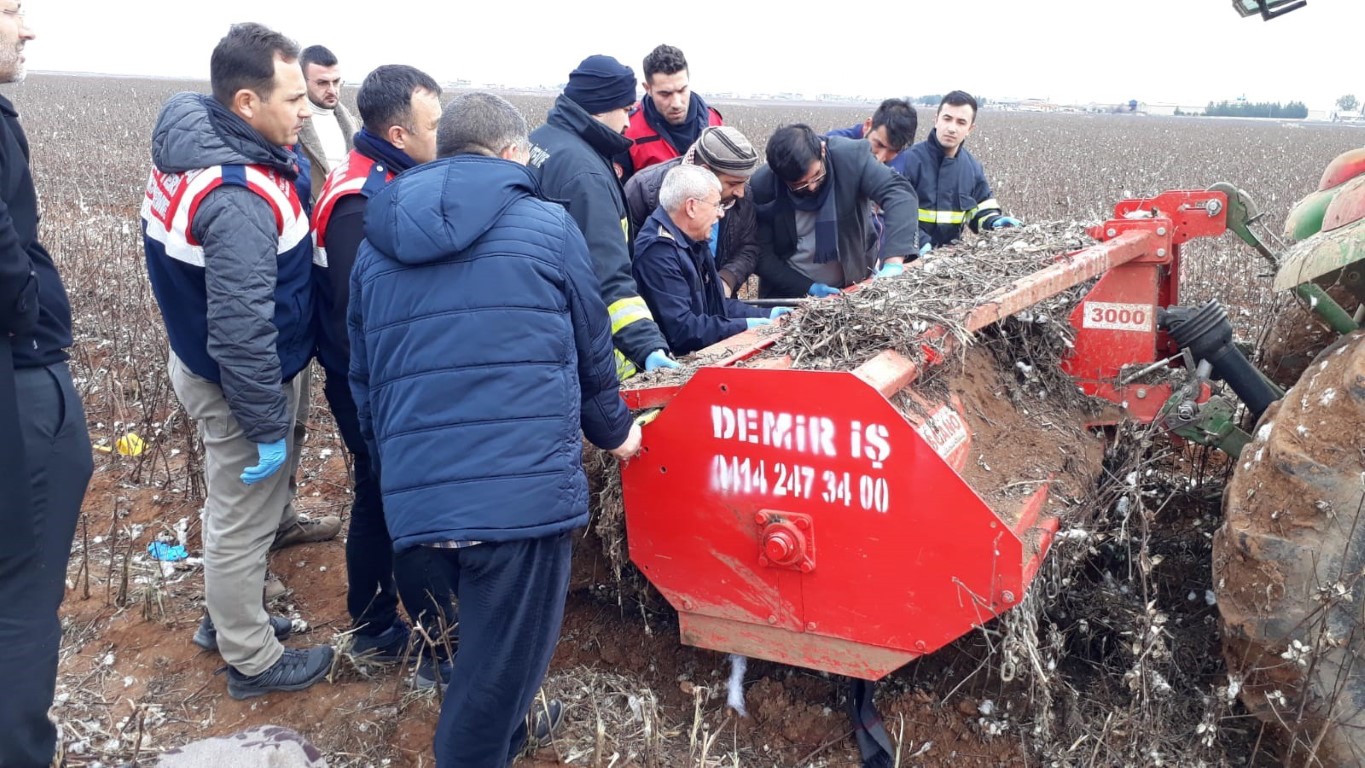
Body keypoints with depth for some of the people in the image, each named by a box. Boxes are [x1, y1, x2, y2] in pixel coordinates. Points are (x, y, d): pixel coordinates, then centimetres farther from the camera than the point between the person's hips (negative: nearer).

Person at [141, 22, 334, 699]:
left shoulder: (195, 145, -2)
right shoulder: (239, 200, -32)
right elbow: (242, 331, -31)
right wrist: (268, 428, -22)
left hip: (200, 357, 9)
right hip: (241, 383, -9)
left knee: (236, 504, 26)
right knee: (243, 522, 9)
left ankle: (227, 616, 47)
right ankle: (252, 660, 28)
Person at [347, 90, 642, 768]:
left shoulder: (376, 243, 15)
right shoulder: (547, 226, 4)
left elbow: (363, 376, 19)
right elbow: (590, 347, 13)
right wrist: (613, 431, 29)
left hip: (416, 492, 6)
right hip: (524, 485, -5)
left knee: (484, 637, 28)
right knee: (504, 657, 8)